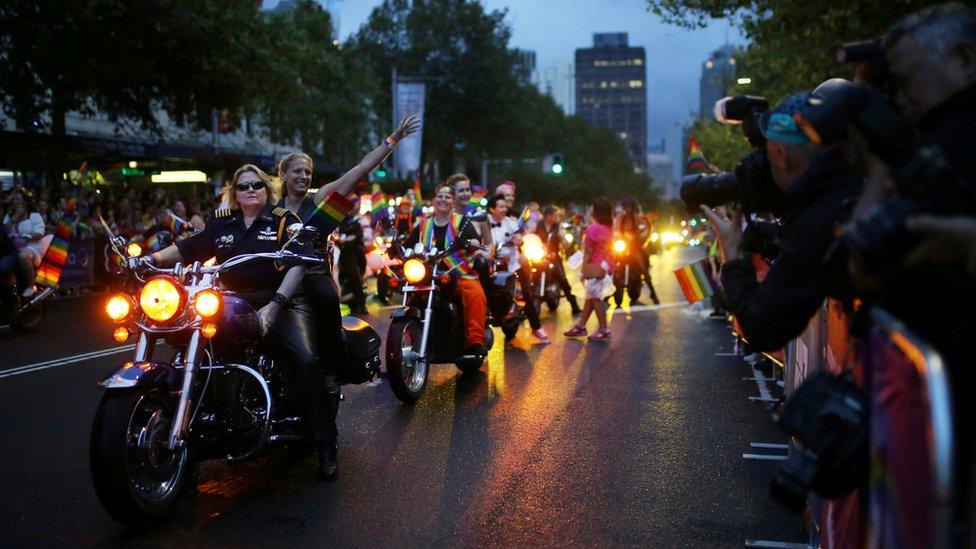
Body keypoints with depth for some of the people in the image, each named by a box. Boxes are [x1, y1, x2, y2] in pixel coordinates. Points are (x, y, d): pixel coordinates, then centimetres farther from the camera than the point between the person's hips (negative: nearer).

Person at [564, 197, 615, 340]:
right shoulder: (609, 227, 6)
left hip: (595, 267, -8)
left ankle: (604, 330, 3)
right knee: (591, 296, 14)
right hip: (606, 265, 8)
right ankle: (581, 326, 21)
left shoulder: (592, 228, -17)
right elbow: (607, 247, 8)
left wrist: (584, 270, -10)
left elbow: (588, 251, -15)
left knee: (595, 298, 0)